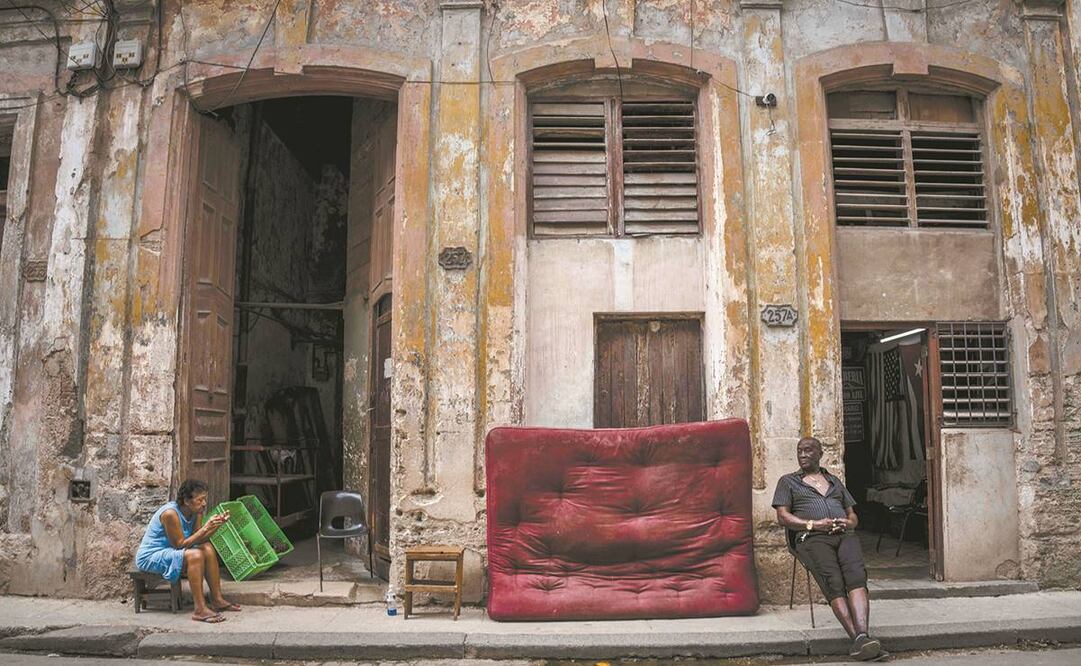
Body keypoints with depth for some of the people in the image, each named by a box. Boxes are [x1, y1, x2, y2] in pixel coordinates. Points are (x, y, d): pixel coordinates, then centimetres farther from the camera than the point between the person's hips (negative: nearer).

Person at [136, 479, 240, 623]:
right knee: (195, 555, -30)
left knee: (208, 548, -7)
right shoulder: (170, 513, -26)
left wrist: (216, 525, -16)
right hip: (150, 557, -9)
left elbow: (198, 539, -3)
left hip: (170, 552, 9)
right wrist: (205, 528, -28)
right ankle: (200, 610, -29)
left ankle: (217, 600, -2)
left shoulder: (195, 512, -1)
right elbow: (180, 544, -25)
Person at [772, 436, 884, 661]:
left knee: (856, 576, -28)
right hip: (813, 538, -2)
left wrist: (847, 522, 3)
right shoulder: (788, 481, 21)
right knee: (834, 583, -28)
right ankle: (857, 638, -38)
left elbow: (853, 516, 29)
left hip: (845, 535, 3)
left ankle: (862, 635, -43)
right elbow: (783, 517, 9)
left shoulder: (835, 482, 32)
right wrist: (814, 524, -6)